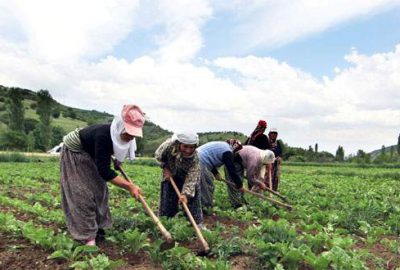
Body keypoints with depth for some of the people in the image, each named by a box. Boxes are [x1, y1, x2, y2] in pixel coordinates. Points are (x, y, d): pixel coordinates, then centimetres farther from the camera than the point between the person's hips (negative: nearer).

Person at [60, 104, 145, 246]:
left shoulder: (117, 135, -17)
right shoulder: (103, 135, -41)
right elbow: (104, 171, -39)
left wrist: (117, 160, -1)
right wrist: (130, 186, -40)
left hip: (90, 155, 8)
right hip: (73, 154, -8)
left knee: (98, 189, 8)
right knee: (82, 193, -10)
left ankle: (97, 227, 18)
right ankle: (87, 235, -4)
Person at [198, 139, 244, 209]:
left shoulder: (221, 145, 23)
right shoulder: (227, 151, -7)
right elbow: (231, 169, -7)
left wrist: (215, 173, 18)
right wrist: (239, 184, 2)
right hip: (200, 164, -10)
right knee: (208, 187, 0)